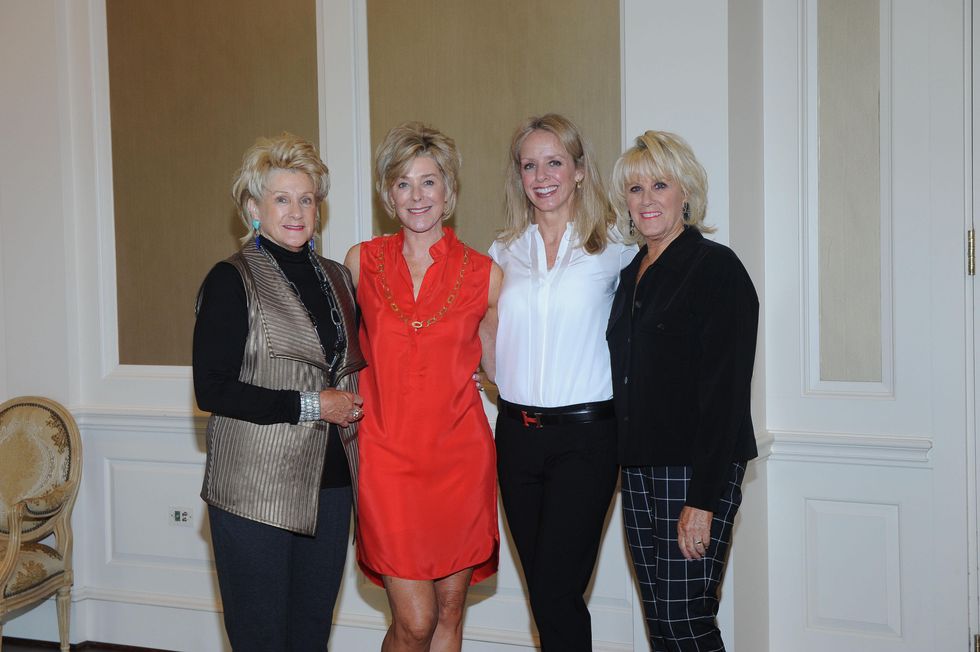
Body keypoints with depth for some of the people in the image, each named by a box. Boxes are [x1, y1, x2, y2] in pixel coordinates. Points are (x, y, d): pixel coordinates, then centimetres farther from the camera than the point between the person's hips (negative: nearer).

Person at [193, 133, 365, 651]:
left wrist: (355, 399, 3)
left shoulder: (335, 277, 12)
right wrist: (310, 405, -14)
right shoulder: (231, 280, -6)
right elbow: (211, 390, -13)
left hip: (330, 480, 6)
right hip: (255, 487, -5)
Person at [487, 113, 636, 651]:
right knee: (542, 591, 12)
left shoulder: (613, 249, 0)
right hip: (517, 433, 4)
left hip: (585, 432, -4)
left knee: (557, 593, -8)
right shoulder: (503, 253, 10)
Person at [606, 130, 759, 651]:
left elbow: (724, 390, -15)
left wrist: (703, 498, -19)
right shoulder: (631, 275, 15)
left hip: (695, 471, -7)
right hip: (638, 468, 7)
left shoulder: (716, 267, -9)